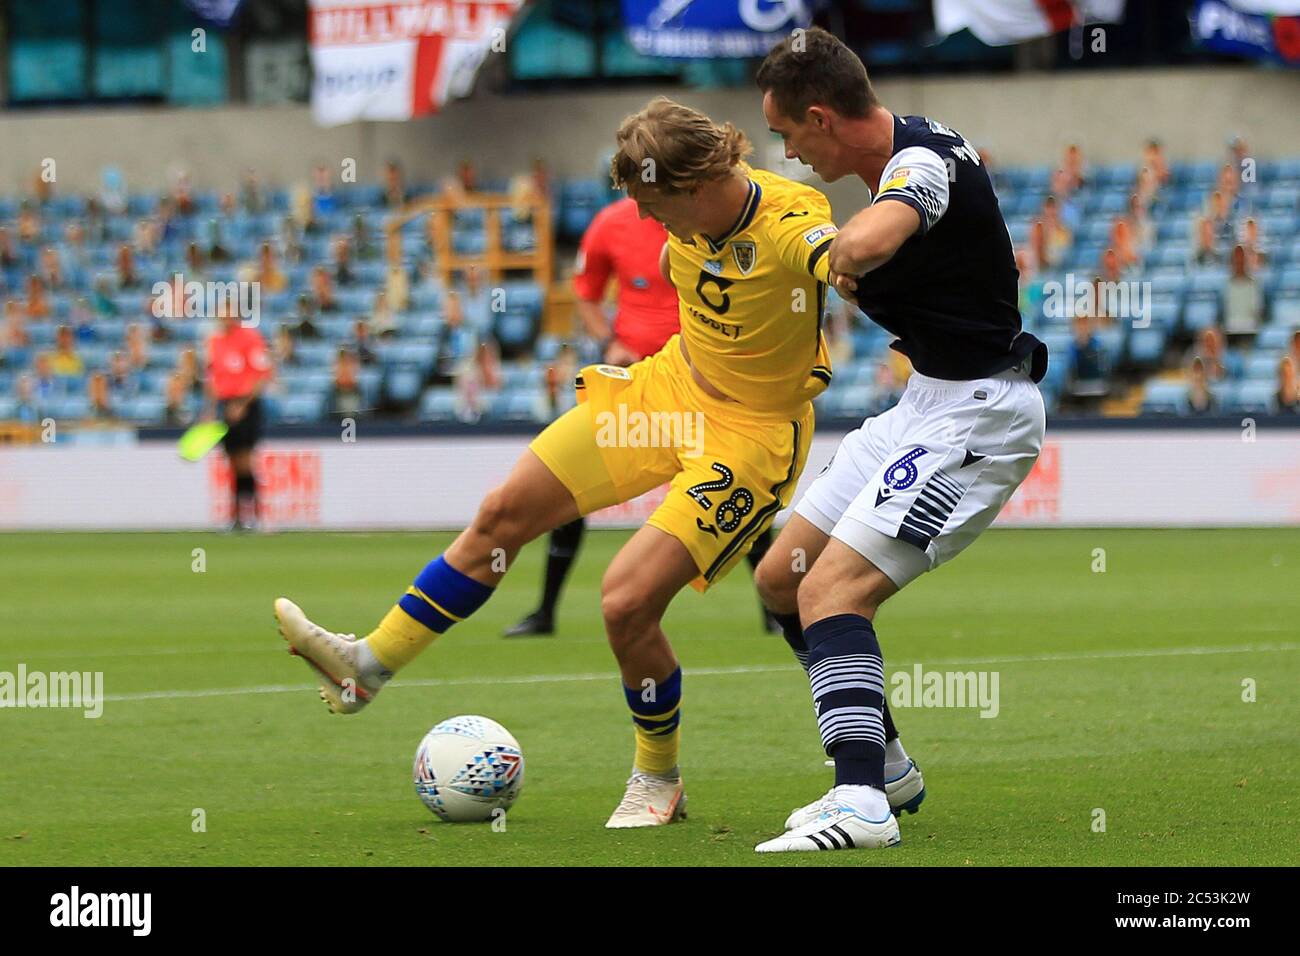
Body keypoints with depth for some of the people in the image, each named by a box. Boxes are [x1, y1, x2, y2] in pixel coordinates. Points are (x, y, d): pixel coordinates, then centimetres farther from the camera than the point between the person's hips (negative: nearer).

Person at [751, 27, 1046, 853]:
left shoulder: (921, 162, -22)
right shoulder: (919, 148, 8)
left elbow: (869, 241, -44)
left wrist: (841, 259, -20)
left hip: (975, 416, -10)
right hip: (929, 400, 10)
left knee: (831, 591, -21)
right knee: (782, 577, 12)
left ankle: (862, 805, -27)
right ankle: (886, 768, 22)